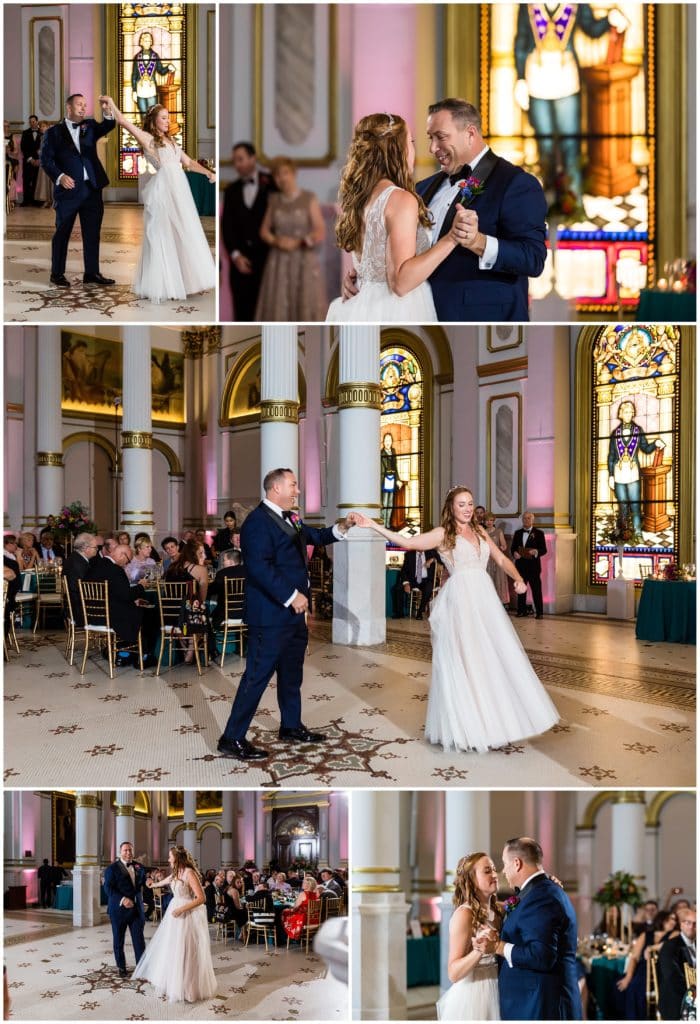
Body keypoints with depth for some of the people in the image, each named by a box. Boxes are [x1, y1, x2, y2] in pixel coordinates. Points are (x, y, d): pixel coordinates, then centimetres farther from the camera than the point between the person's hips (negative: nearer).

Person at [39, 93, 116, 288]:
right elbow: (46, 159, -3)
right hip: (68, 189, -3)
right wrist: (60, 176, -17)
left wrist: (107, 112, -24)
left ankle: (92, 273, 14)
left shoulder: (90, 126, 13)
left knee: (92, 233, 6)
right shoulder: (54, 132, 3)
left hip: (92, 188, 4)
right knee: (62, 233, 4)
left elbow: (107, 127, -5)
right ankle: (57, 273, 13)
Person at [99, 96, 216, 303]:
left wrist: (208, 173, 11)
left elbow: (189, 163, 21)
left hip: (180, 191, 7)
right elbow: (122, 121, -3)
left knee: (184, 235, 9)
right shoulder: (147, 138, 2)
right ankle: (161, 285, 3)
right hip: (161, 192, -6)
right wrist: (110, 102, 5)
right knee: (162, 237, -3)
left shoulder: (171, 142, 20)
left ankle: (185, 280, 17)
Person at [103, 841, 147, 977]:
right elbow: (108, 888, -14)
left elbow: (143, 883, 11)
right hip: (119, 909, -3)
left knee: (139, 939, 1)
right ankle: (121, 967, 25)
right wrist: (123, 899, -24)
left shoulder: (139, 867, 8)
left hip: (136, 908, 3)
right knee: (119, 940, 10)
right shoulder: (112, 868, -6)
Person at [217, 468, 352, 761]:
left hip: (293, 613, 10)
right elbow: (259, 567, -26)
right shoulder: (258, 521, -17)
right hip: (271, 615, -10)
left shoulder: (290, 518, 13)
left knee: (292, 673, 20)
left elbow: (315, 536, 27)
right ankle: (232, 739, 3)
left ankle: (292, 727, 35)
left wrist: (341, 527, 10)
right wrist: (291, 596, -25)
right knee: (258, 674, -5)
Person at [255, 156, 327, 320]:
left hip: (305, 262, -3)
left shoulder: (309, 199, -2)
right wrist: (276, 241, -8)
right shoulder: (274, 200, 8)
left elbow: (320, 232, -6)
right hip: (279, 263, 3)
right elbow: (264, 230, 12)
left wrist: (298, 242, -18)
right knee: (278, 308, -1)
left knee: (305, 308, -5)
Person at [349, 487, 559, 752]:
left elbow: (501, 559, 21)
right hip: (460, 601, -5)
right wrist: (372, 525, -16)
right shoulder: (443, 534, 2)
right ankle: (465, 728, 9)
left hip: (485, 599, 5)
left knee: (494, 660, 7)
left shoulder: (479, 531, 18)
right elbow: (407, 542, -8)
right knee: (463, 662, -2)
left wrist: (518, 579, 2)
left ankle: (494, 723, 21)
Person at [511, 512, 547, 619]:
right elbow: (513, 547, 14)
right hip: (520, 565, 4)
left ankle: (539, 612, 2)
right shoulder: (517, 533, 15)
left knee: (536, 589, -3)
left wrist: (536, 552, -22)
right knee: (521, 589, 8)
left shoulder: (539, 533, 3)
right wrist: (514, 553, -8)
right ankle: (522, 610, 16)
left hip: (533, 566, -4)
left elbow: (544, 550, -2)